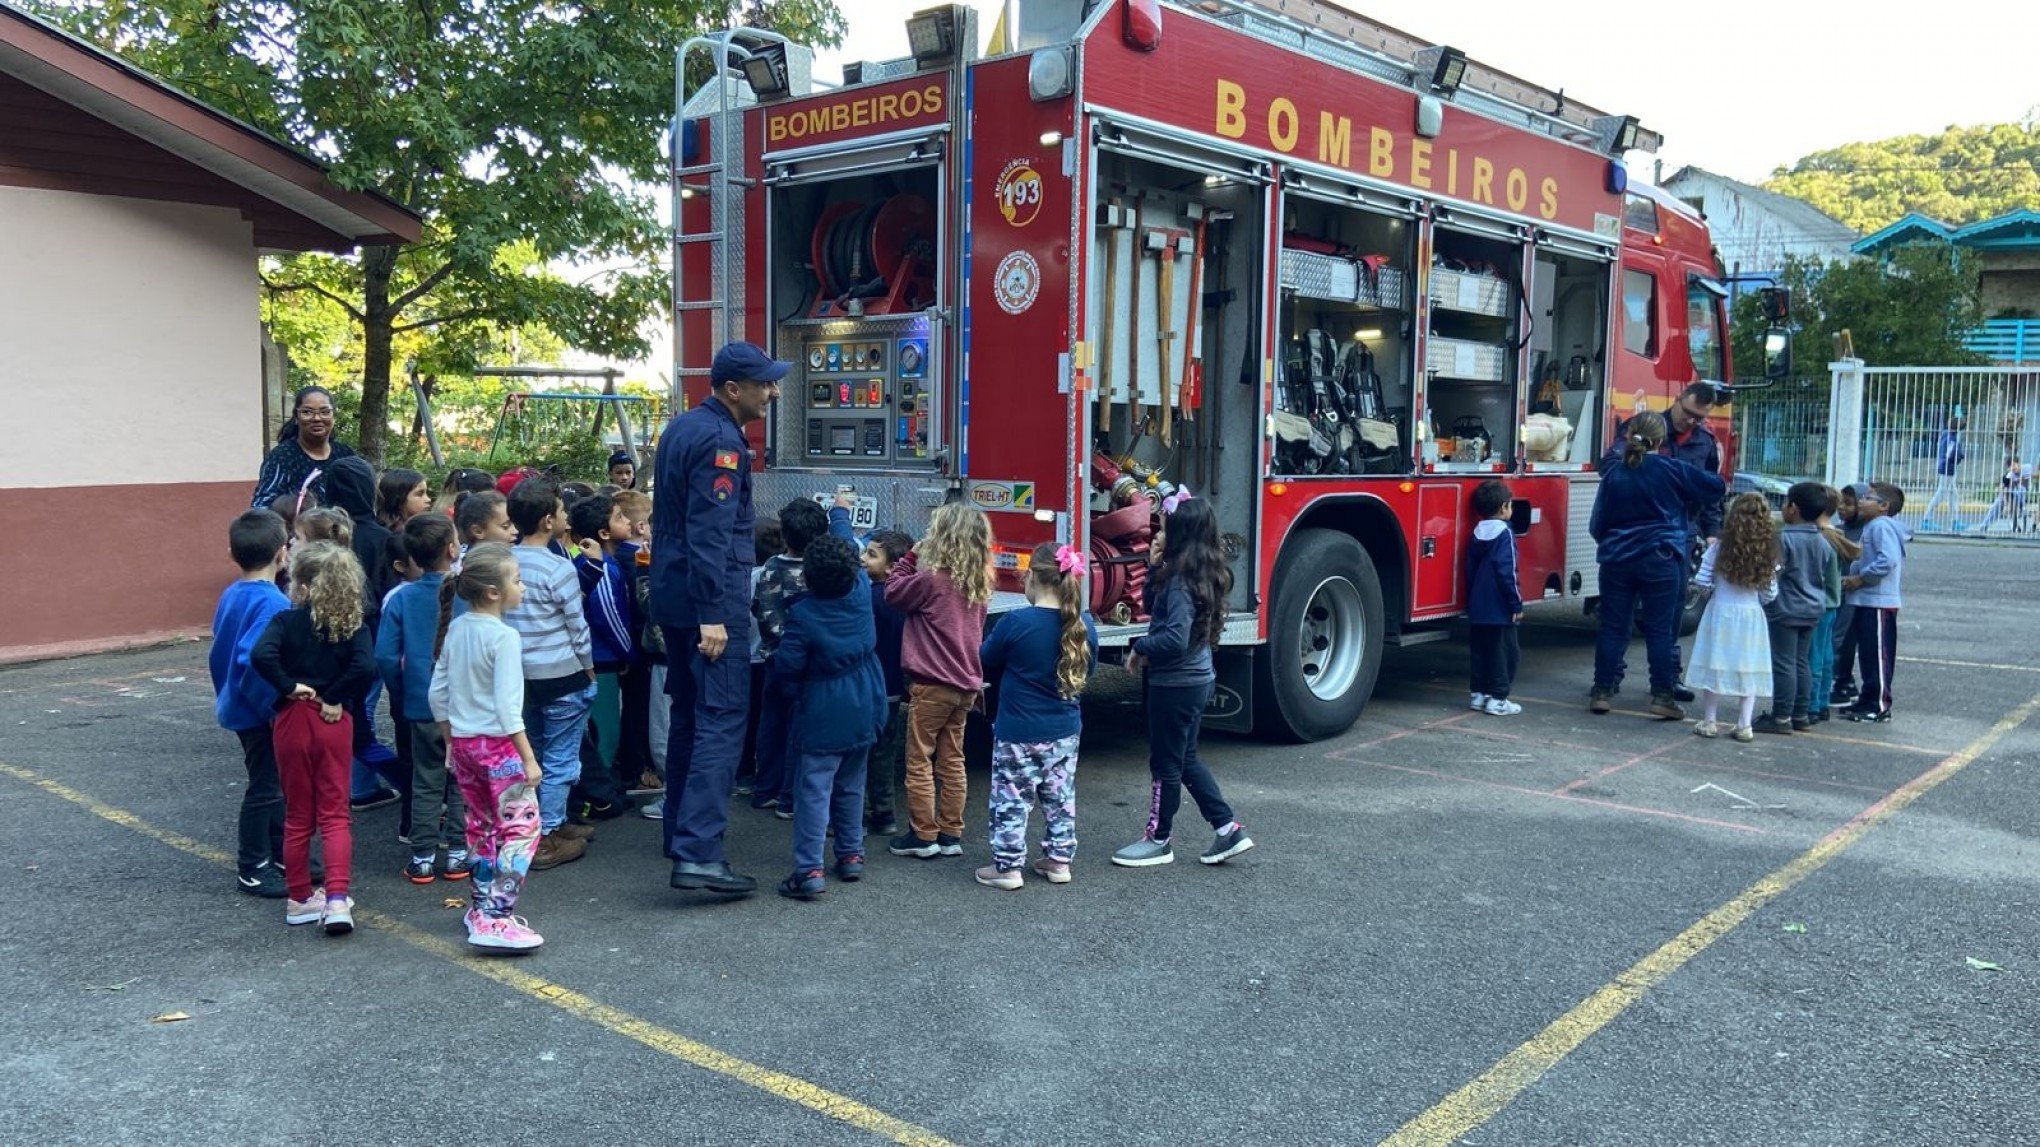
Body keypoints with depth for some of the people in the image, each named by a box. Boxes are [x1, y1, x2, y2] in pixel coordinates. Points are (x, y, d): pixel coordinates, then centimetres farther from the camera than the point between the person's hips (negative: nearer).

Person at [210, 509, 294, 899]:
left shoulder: (231, 595, 6)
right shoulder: (271, 602, -23)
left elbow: (218, 654, 14)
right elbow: (253, 661, -31)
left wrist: (226, 696, 24)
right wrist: (275, 706, -23)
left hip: (239, 706, 9)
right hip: (262, 713, -9)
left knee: (274, 784, 20)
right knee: (265, 787, 3)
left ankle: (281, 854, 32)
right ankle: (252, 869, 15)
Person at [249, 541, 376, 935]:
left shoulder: (286, 621, -7)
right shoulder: (352, 625, -4)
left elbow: (261, 655, -25)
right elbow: (365, 666, -20)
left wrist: (286, 685, -11)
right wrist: (337, 699, -10)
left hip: (293, 720, 0)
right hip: (334, 723, 0)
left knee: (297, 816, 12)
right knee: (334, 814, 5)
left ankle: (300, 899, 21)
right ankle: (337, 899, -7)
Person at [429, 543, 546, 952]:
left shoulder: (455, 629, 6)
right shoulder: (504, 636, -17)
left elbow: (436, 693, 11)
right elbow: (507, 705, -19)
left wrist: (451, 741, 21)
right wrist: (529, 758, -14)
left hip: (463, 743, 8)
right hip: (497, 743, -8)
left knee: (481, 827, 19)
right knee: (521, 828, -5)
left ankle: (481, 908, 30)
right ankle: (496, 920, -11)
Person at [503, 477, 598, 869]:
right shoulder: (558, 568, -16)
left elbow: (501, 621, 9)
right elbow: (577, 627, -10)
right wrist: (589, 670, 4)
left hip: (521, 674, 7)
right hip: (561, 675, -7)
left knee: (535, 754, 18)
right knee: (560, 759, 3)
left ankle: (552, 823, 30)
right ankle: (547, 840, 6)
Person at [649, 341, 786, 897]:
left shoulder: (681, 427, 14)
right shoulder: (720, 441, -17)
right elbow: (709, 534, -23)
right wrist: (712, 617, -24)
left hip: (672, 595, 10)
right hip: (709, 602, -10)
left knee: (689, 714, 19)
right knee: (721, 722, -11)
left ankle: (681, 830, 29)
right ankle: (698, 853, -16)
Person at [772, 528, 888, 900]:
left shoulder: (802, 614, -18)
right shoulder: (861, 593, -5)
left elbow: (785, 668, -16)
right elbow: (852, 557, 14)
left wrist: (795, 692, 8)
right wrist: (842, 512, 29)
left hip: (822, 717, -5)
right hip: (863, 712, 6)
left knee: (813, 790, -5)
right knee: (850, 786, 18)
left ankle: (809, 871, -10)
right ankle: (851, 855, 25)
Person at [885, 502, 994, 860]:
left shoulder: (932, 580, -18)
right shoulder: (979, 584, 3)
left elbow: (894, 591, -6)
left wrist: (912, 556, 5)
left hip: (931, 684, -7)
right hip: (966, 684, 7)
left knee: (919, 760, 5)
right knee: (952, 761, 14)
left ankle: (923, 835, 9)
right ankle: (951, 834, 20)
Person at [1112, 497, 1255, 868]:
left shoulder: (1181, 581, -22)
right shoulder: (1200, 574, 6)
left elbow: (1175, 638, -31)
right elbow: (1155, 608, 17)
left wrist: (1140, 648, -15)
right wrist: (1154, 568, 4)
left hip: (1175, 685, -9)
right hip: (1196, 681, 9)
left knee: (1165, 764, 5)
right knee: (1185, 760, 19)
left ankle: (1157, 841, 19)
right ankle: (1228, 828, 21)